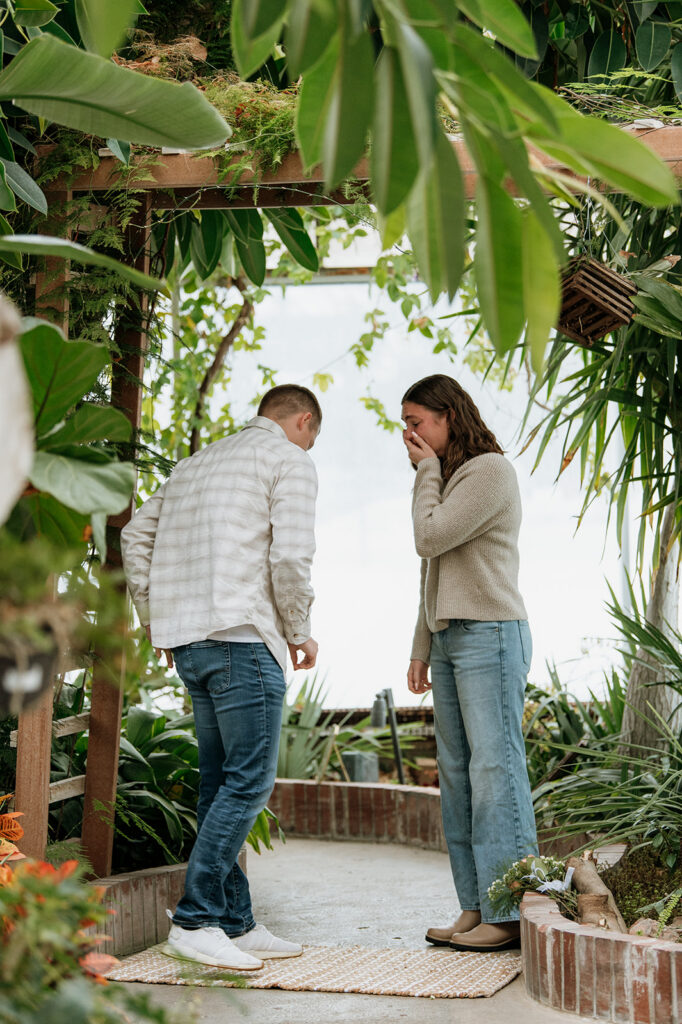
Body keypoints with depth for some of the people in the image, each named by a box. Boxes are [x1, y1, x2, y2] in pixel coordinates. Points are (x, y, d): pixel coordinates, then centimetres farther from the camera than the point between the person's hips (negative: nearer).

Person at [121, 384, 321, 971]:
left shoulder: (198, 463, 24)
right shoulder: (290, 461, 1)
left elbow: (136, 536, 22)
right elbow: (290, 554, -12)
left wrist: (156, 622, 22)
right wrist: (300, 631, 1)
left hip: (187, 638, 8)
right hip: (242, 635, -8)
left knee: (221, 784, 10)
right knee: (249, 780, -8)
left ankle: (235, 925, 13)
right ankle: (195, 920, -12)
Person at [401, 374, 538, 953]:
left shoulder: (491, 470, -6)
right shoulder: (447, 480, 22)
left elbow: (429, 538, -14)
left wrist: (427, 471, -1)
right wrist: (422, 649, 21)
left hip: (490, 633, -9)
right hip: (449, 639, 9)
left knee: (495, 770, -11)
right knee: (457, 775, 4)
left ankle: (511, 913, -11)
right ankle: (477, 908, 5)